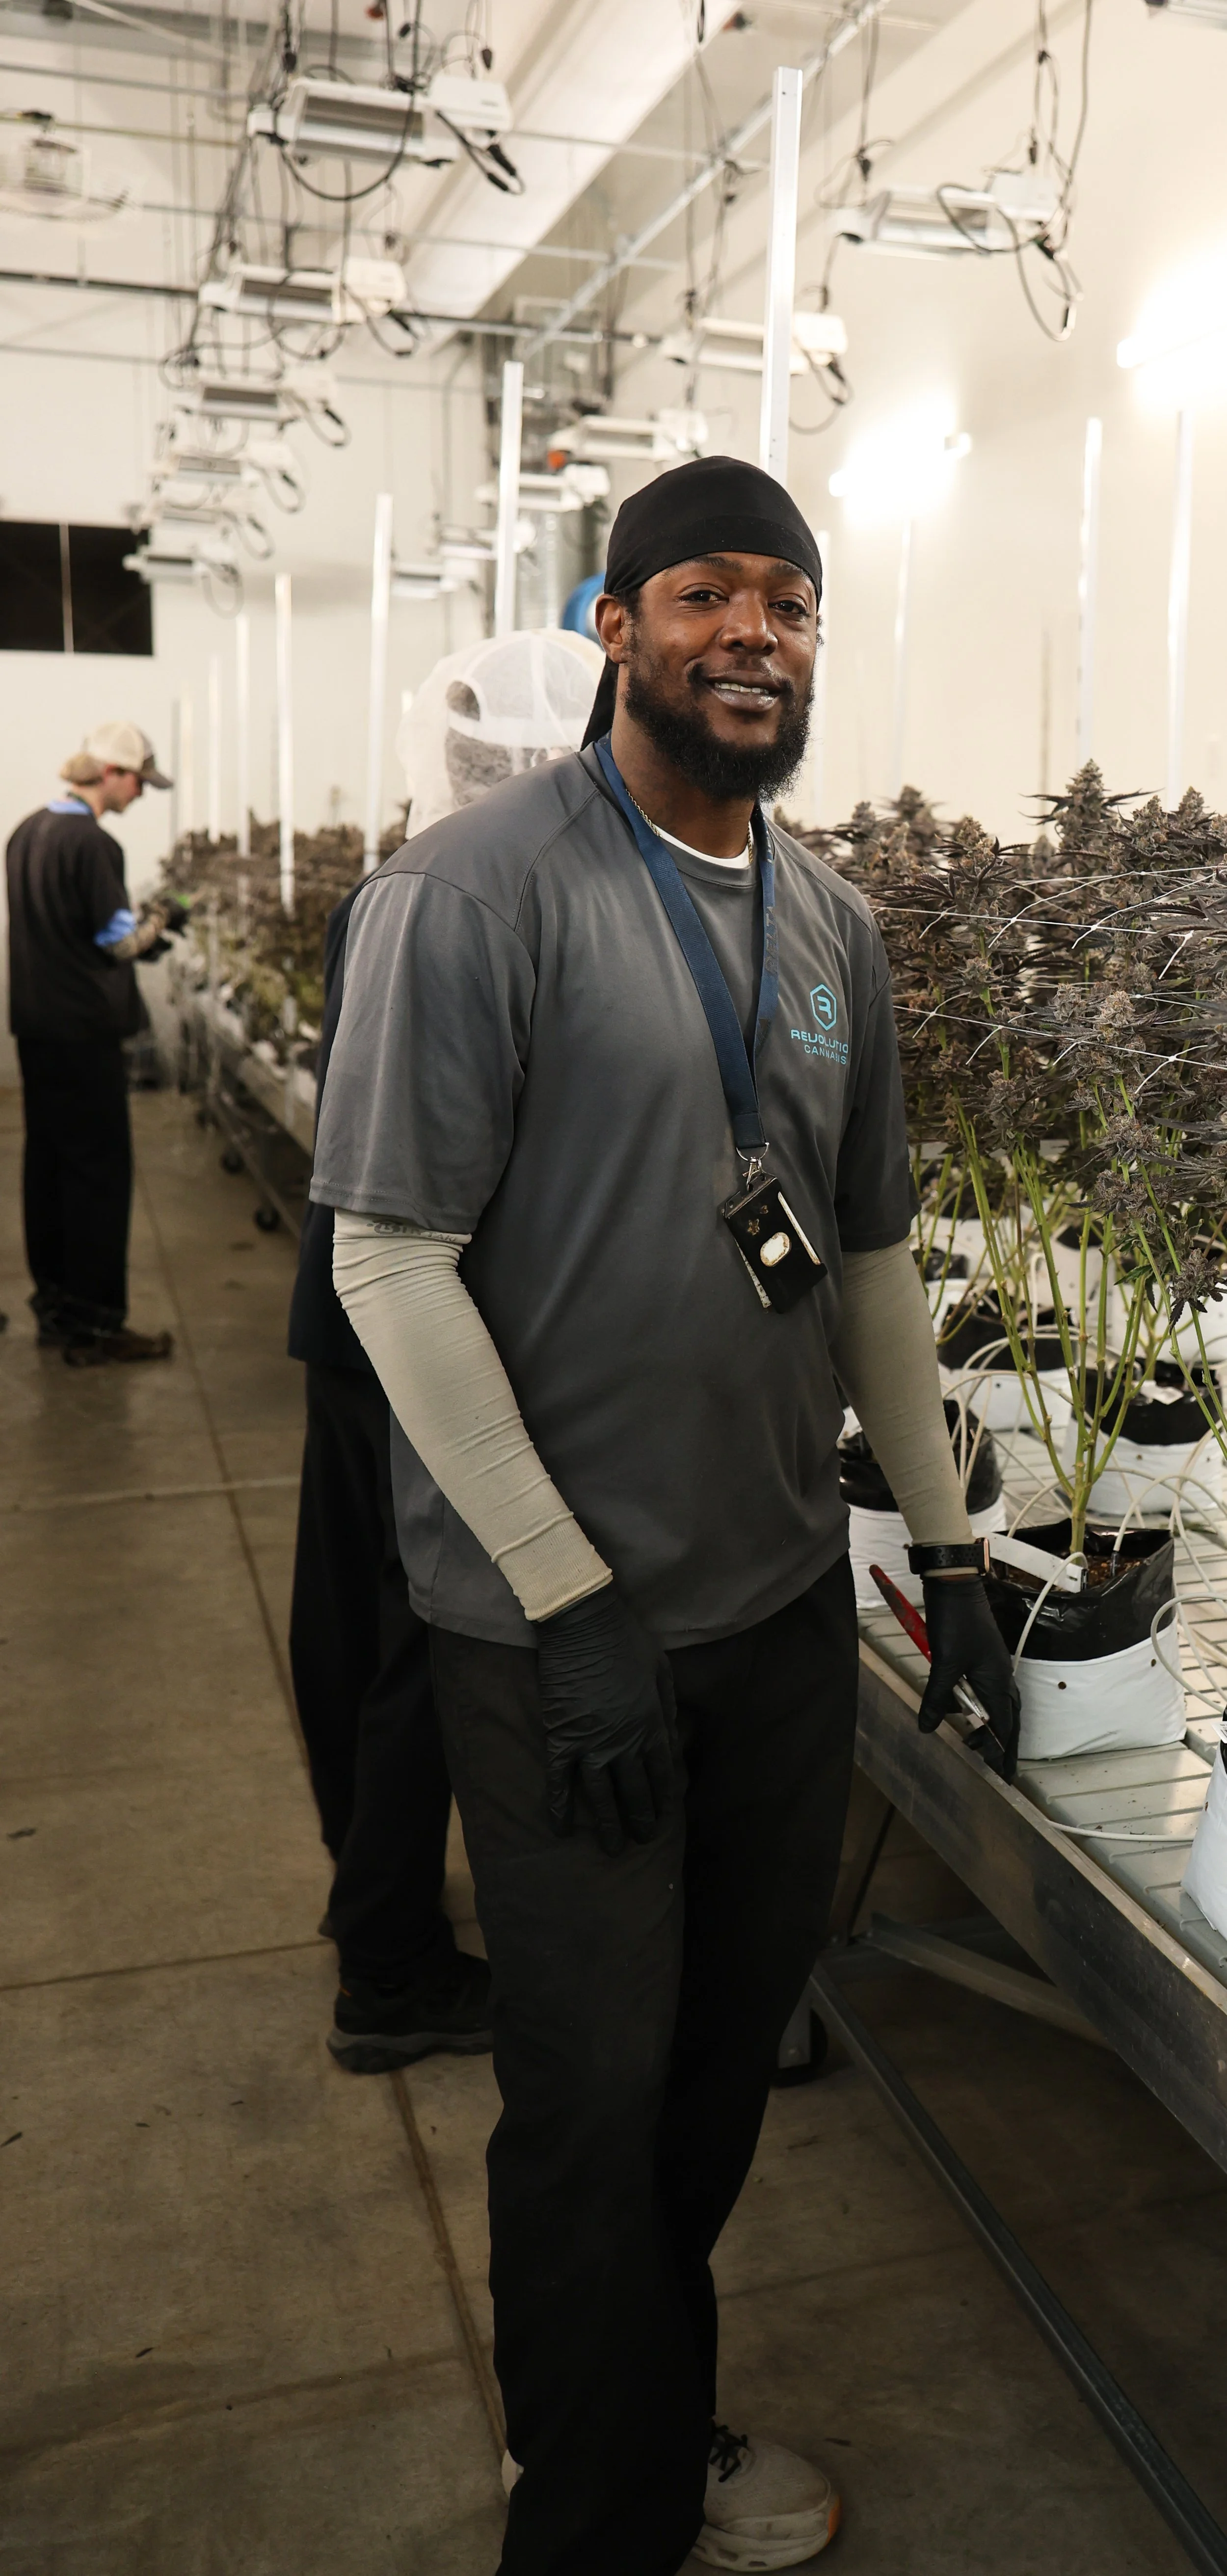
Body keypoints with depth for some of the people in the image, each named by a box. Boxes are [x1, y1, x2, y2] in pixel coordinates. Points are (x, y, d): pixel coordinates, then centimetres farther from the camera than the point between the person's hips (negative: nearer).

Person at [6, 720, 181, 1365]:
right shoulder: (91, 843, -17)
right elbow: (121, 941, -14)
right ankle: (93, 1327, 2)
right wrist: (161, 919, 4)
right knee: (100, 1171, -2)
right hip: (84, 1029, -9)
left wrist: (139, 932, 13)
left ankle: (54, 1307, 23)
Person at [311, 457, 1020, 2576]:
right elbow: (390, 1256, -16)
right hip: (561, 1623, -6)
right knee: (595, 2097, 8)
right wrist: (573, 1600, -17)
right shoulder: (478, 888, -12)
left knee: (731, 2051, 20)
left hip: (788, 1601, 7)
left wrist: (948, 1553, 12)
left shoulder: (832, 923, 8)